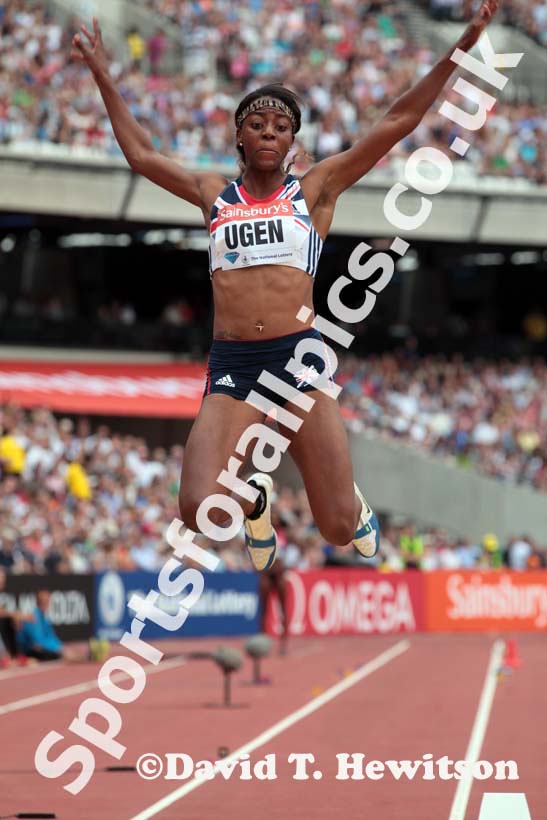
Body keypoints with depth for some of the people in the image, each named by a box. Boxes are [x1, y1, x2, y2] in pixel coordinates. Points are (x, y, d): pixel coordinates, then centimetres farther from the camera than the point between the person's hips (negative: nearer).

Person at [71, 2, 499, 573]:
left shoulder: (315, 189, 10)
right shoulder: (214, 194, 16)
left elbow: (398, 123, 6)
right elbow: (140, 155, 26)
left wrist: (463, 47, 1)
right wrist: (103, 77, 27)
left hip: (298, 356, -1)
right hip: (230, 368, 1)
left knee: (338, 527, -5)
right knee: (199, 512, -20)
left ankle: (353, 505, 36)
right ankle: (254, 500, 18)